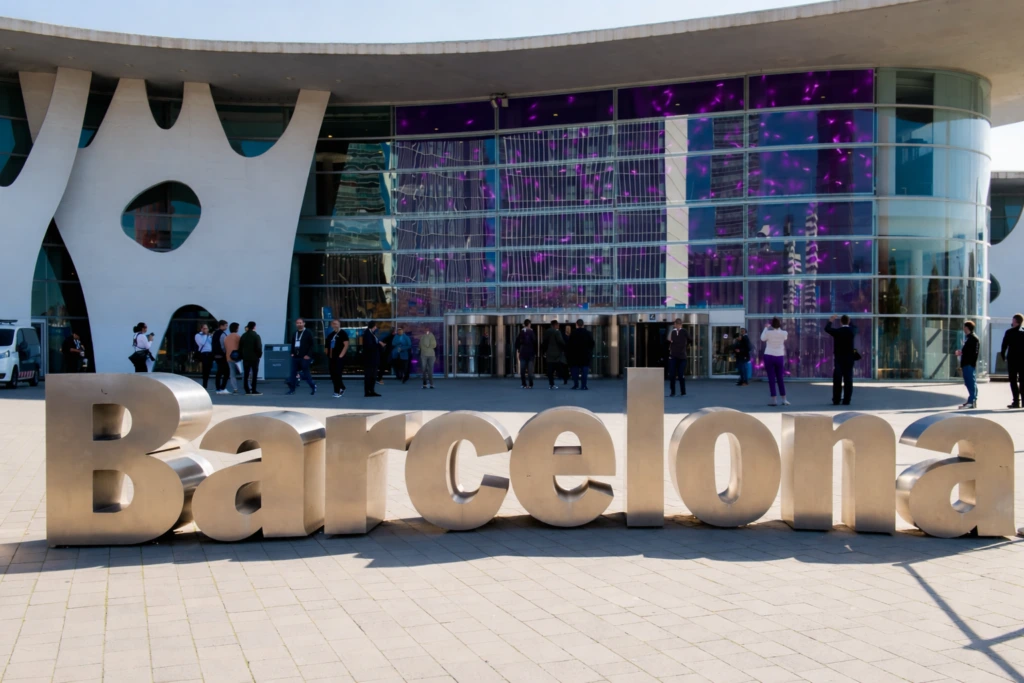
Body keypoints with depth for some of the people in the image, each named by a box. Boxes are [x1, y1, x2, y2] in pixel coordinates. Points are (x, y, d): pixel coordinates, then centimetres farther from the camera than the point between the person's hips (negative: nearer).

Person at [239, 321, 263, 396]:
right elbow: (259, 347, -14)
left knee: (246, 374, 7)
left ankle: (247, 390, 6)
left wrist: (242, 356, 13)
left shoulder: (243, 336, 8)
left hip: (245, 358, 5)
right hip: (254, 357, -5)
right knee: (254, 374, -1)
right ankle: (253, 390, -4)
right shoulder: (256, 336, -9)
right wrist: (259, 354, 1)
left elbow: (240, 347, 9)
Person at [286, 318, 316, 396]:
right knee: (293, 373, 3)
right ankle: (292, 389, 7)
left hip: (304, 357, -6)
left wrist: (308, 355, -15)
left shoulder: (308, 333, -4)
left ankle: (313, 386, 17)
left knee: (306, 373, -2)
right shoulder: (294, 334, 15)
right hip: (295, 357, 6)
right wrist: (292, 353, 9)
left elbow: (312, 345, -9)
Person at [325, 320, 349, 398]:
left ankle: (338, 392, -3)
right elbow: (327, 345, 25)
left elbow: (346, 345, -12)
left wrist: (341, 355, -17)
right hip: (331, 357, 7)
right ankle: (342, 388, 24)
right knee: (333, 374, 9)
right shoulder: (331, 334, 16)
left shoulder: (343, 333, -6)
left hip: (339, 357, -7)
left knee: (338, 374, -8)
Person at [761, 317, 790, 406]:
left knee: (771, 379, 0)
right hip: (779, 357, 2)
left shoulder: (768, 332, -12)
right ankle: (784, 400, 10)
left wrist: (766, 328, 19)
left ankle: (774, 400, -4)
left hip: (769, 356, -2)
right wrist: (778, 327, 24)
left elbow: (762, 339, 8)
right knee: (780, 379, 12)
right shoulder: (784, 333, -5)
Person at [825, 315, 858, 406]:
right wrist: (848, 320, 33)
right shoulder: (852, 331, -2)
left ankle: (836, 400, 0)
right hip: (849, 359, 2)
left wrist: (830, 321, 25)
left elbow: (827, 328, 9)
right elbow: (854, 326, 23)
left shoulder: (837, 331, -10)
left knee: (837, 380, 1)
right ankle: (846, 400, 1)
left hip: (839, 359, -2)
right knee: (848, 380, 3)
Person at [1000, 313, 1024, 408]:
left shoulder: (1009, 332, -8)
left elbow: (1004, 345, -8)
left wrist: (1003, 355, 5)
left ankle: (1016, 401, -7)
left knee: (1013, 381, -1)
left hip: (1012, 359, -4)